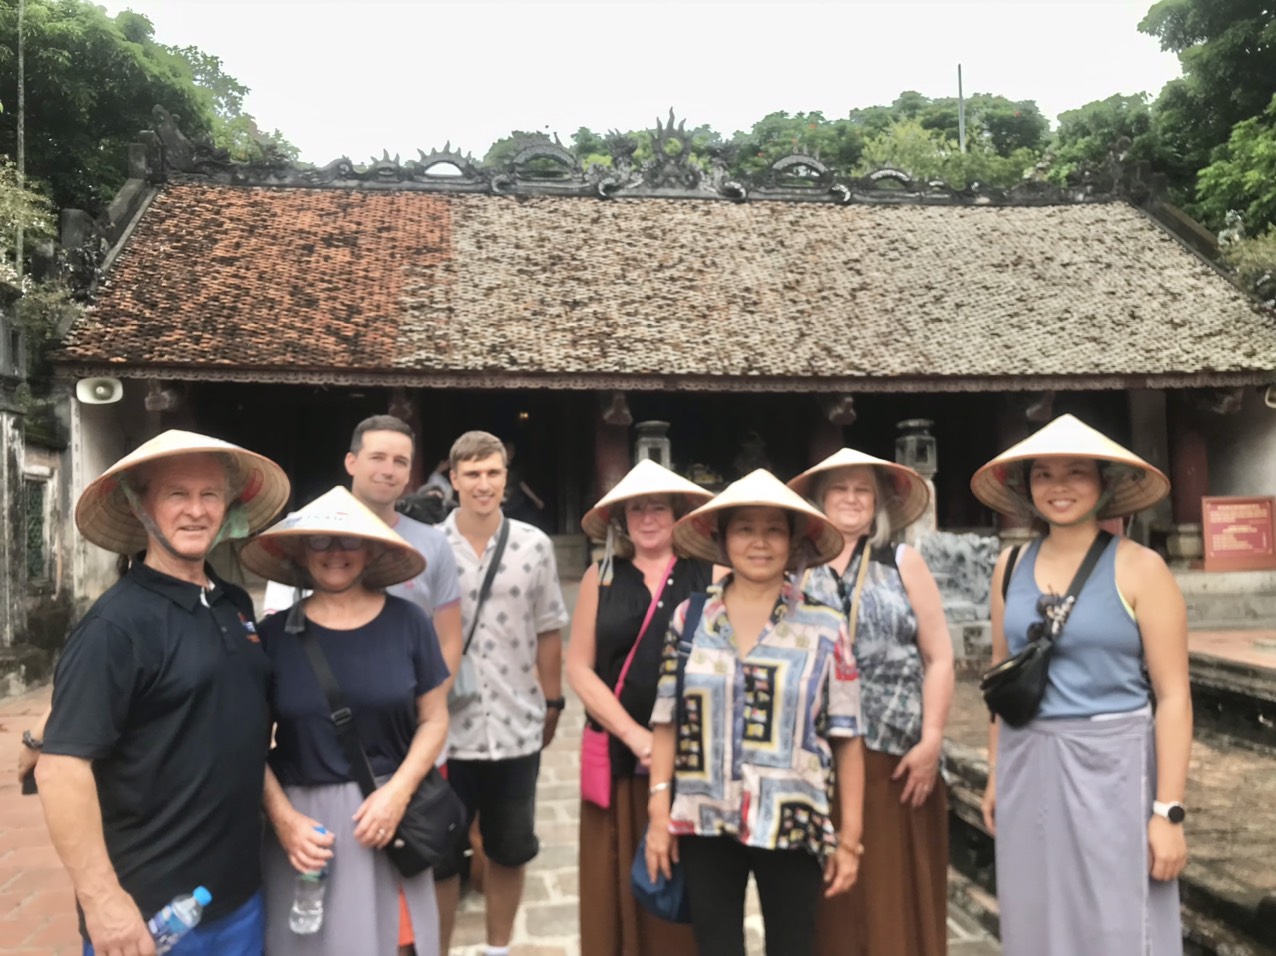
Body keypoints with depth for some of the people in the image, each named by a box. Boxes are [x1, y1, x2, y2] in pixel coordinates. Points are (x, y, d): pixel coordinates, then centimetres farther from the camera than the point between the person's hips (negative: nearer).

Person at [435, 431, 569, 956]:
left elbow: (548, 631, 6)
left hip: (517, 726, 2)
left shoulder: (535, 546, -1)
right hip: (446, 727, -2)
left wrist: (552, 702, 7)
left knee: (510, 851, 17)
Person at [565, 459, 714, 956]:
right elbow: (578, 667, 2)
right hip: (619, 757, 2)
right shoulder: (601, 576, 6)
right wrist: (634, 734, -9)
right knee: (618, 886, 8)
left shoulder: (710, 573, 1)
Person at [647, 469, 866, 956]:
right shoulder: (689, 618, 1)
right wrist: (659, 811, 0)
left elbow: (846, 739, -2)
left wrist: (850, 836, -3)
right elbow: (667, 723, 3)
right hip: (705, 822, 1)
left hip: (793, 824, -1)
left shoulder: (825, 628, -3)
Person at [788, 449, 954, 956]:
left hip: (894, 757, 0)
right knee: (827, 901, 7)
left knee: (893, 895, 3)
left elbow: (938, 658, 4)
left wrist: (931, 741, -5)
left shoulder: (903, 563, 8)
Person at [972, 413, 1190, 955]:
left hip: (1111, 768, -4)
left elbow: (1173, 695, -9)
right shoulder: (1011, 566, 5)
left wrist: (1168, 809, -12)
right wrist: (995, 775, 12)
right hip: (1027, 770, 4)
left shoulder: (1140, 568, -8)